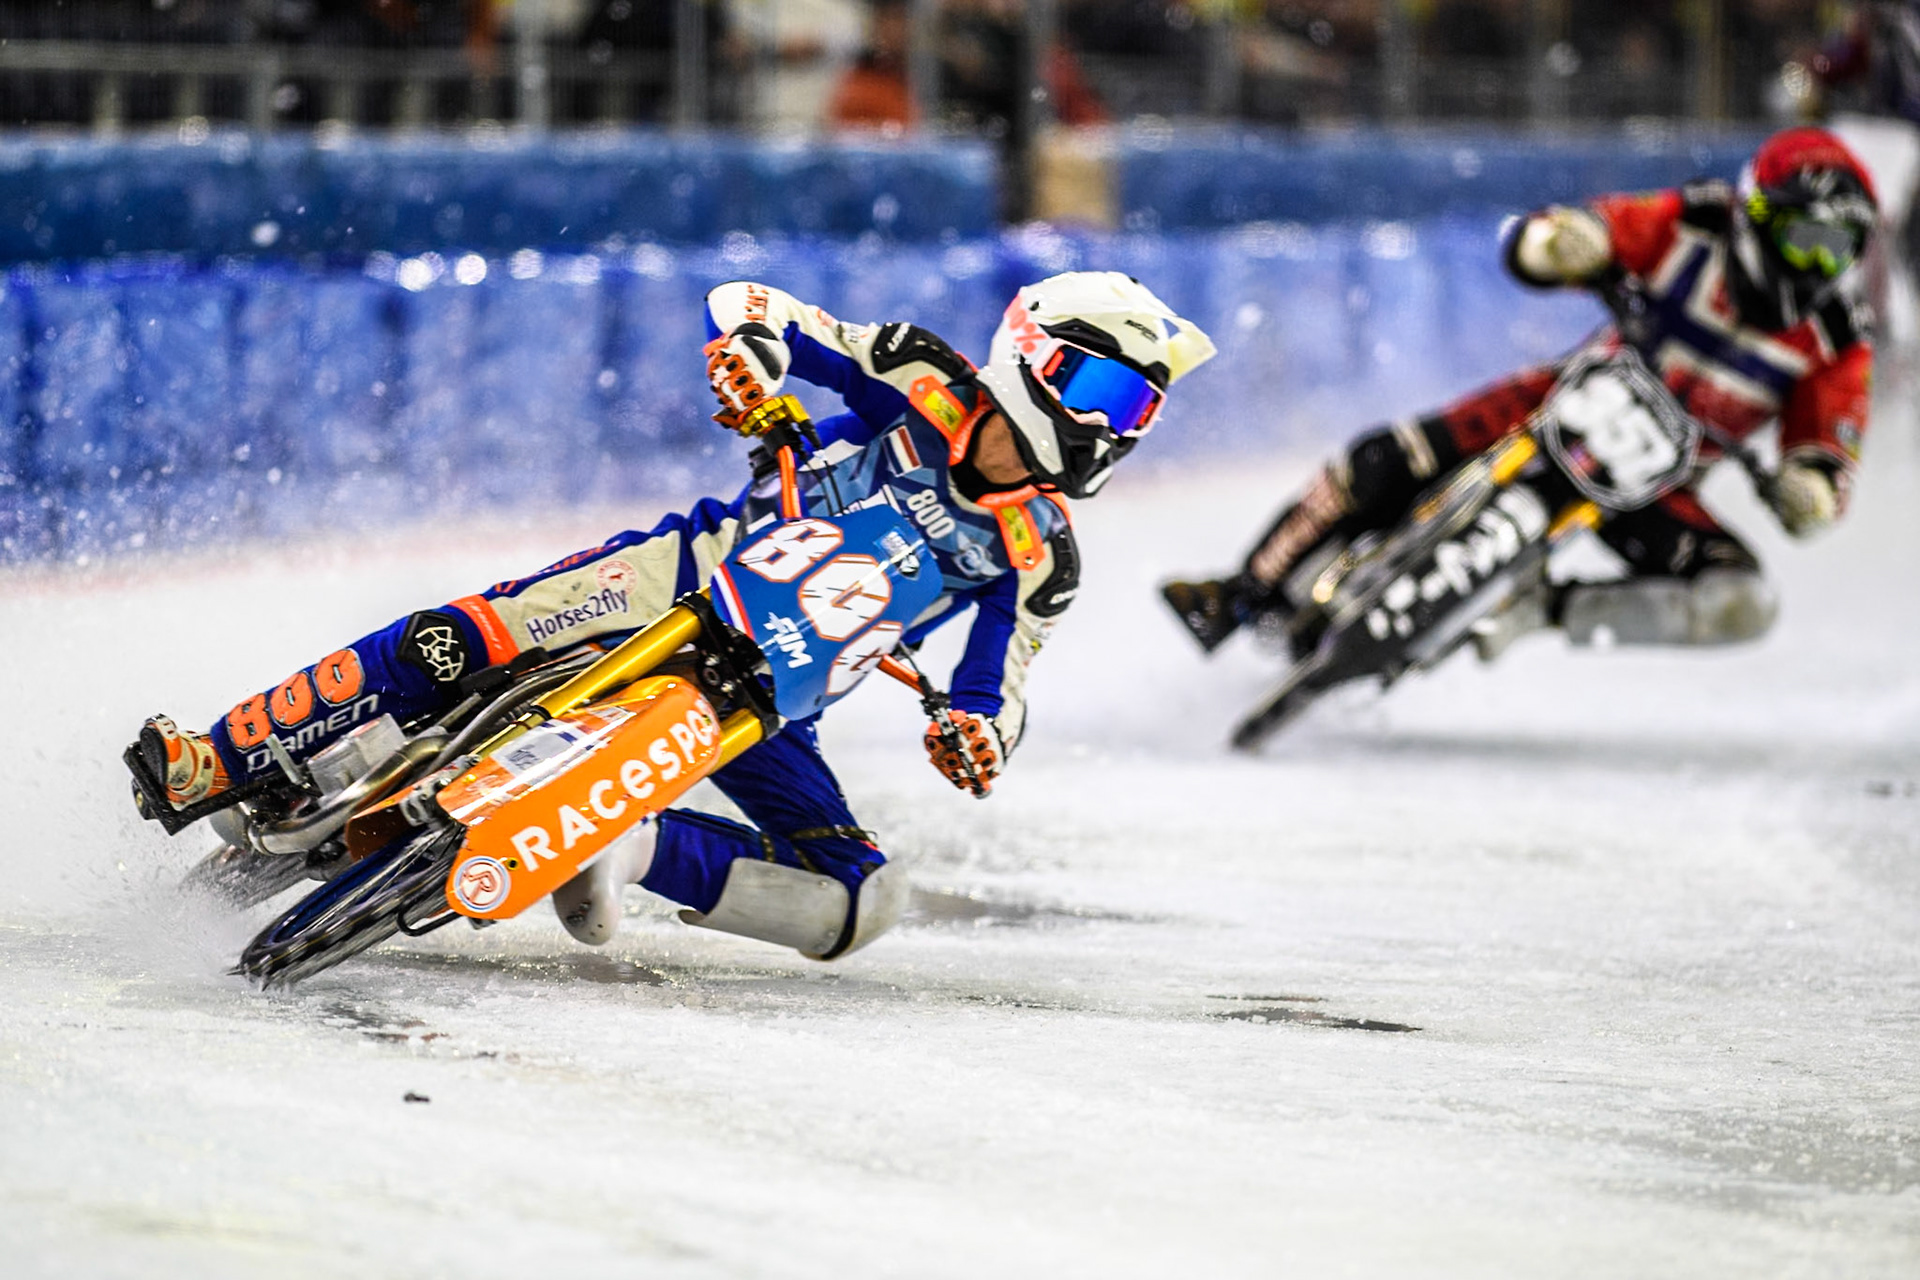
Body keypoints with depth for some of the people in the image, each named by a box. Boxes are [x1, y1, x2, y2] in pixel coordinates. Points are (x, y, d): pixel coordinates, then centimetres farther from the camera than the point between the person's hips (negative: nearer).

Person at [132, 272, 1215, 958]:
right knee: (463, 641, -27)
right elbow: (749, 303, -2)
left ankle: (630, 849, -13)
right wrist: (755, 348, -27)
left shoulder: (1037, 558, 3)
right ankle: (222, 766, -24)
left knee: (859, 906, -19)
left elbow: (1001, 695, 1)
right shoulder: (920, 379, 0)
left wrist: (980, 739, -24)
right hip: (690, 578, -2)